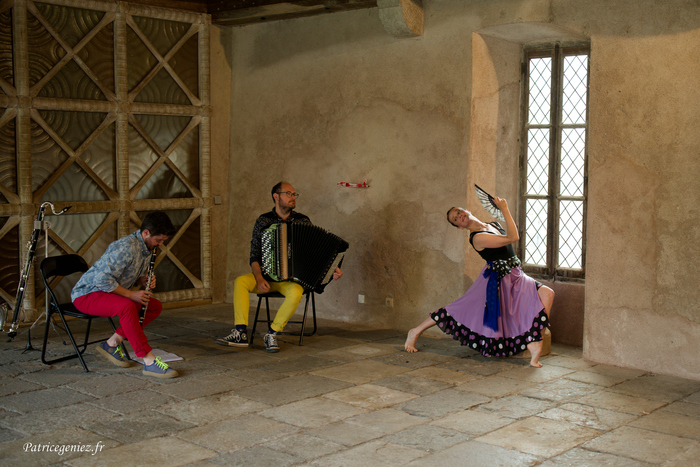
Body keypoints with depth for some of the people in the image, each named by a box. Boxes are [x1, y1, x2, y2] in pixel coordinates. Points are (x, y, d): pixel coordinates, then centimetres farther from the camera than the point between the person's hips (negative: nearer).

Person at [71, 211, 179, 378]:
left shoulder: (147, 248, 5)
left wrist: (143, 280, -5)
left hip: (110, 293, 10)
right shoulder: (125, 247, -27)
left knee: (156, 306, 1)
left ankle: (112, 344, 3)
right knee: (127, 306, -37)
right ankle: (149, 361, -35)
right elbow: (102, 279, -31)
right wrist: (131, 294, -25)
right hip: (86, 294, -10)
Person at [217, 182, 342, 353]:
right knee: (240, 281, -26)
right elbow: (255, 256, 0)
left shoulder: (303, 221, 5)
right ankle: (240, 334, -24)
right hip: (266, 276, 1)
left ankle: (272, 334, -19)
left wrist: (331, 270, -8)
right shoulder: (263, 221, 4)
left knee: (295, 293, -35)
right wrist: (259, 279, -17)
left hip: (292, 277, -1)